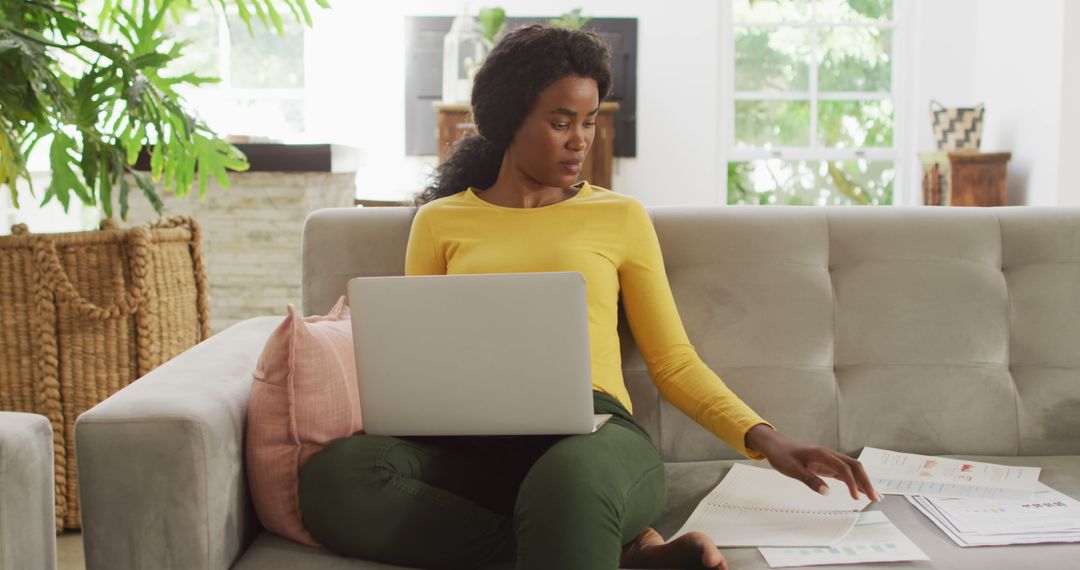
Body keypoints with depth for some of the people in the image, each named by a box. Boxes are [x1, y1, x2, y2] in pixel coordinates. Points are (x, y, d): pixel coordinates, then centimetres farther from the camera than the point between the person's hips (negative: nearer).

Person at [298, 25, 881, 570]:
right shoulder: (439, 222, 17)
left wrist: (763, 438, -1)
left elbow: (673, 361, 14)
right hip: (472, 448, 5)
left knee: (569, 477, -45)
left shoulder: (620, 217, 15)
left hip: (597, 435, -4)